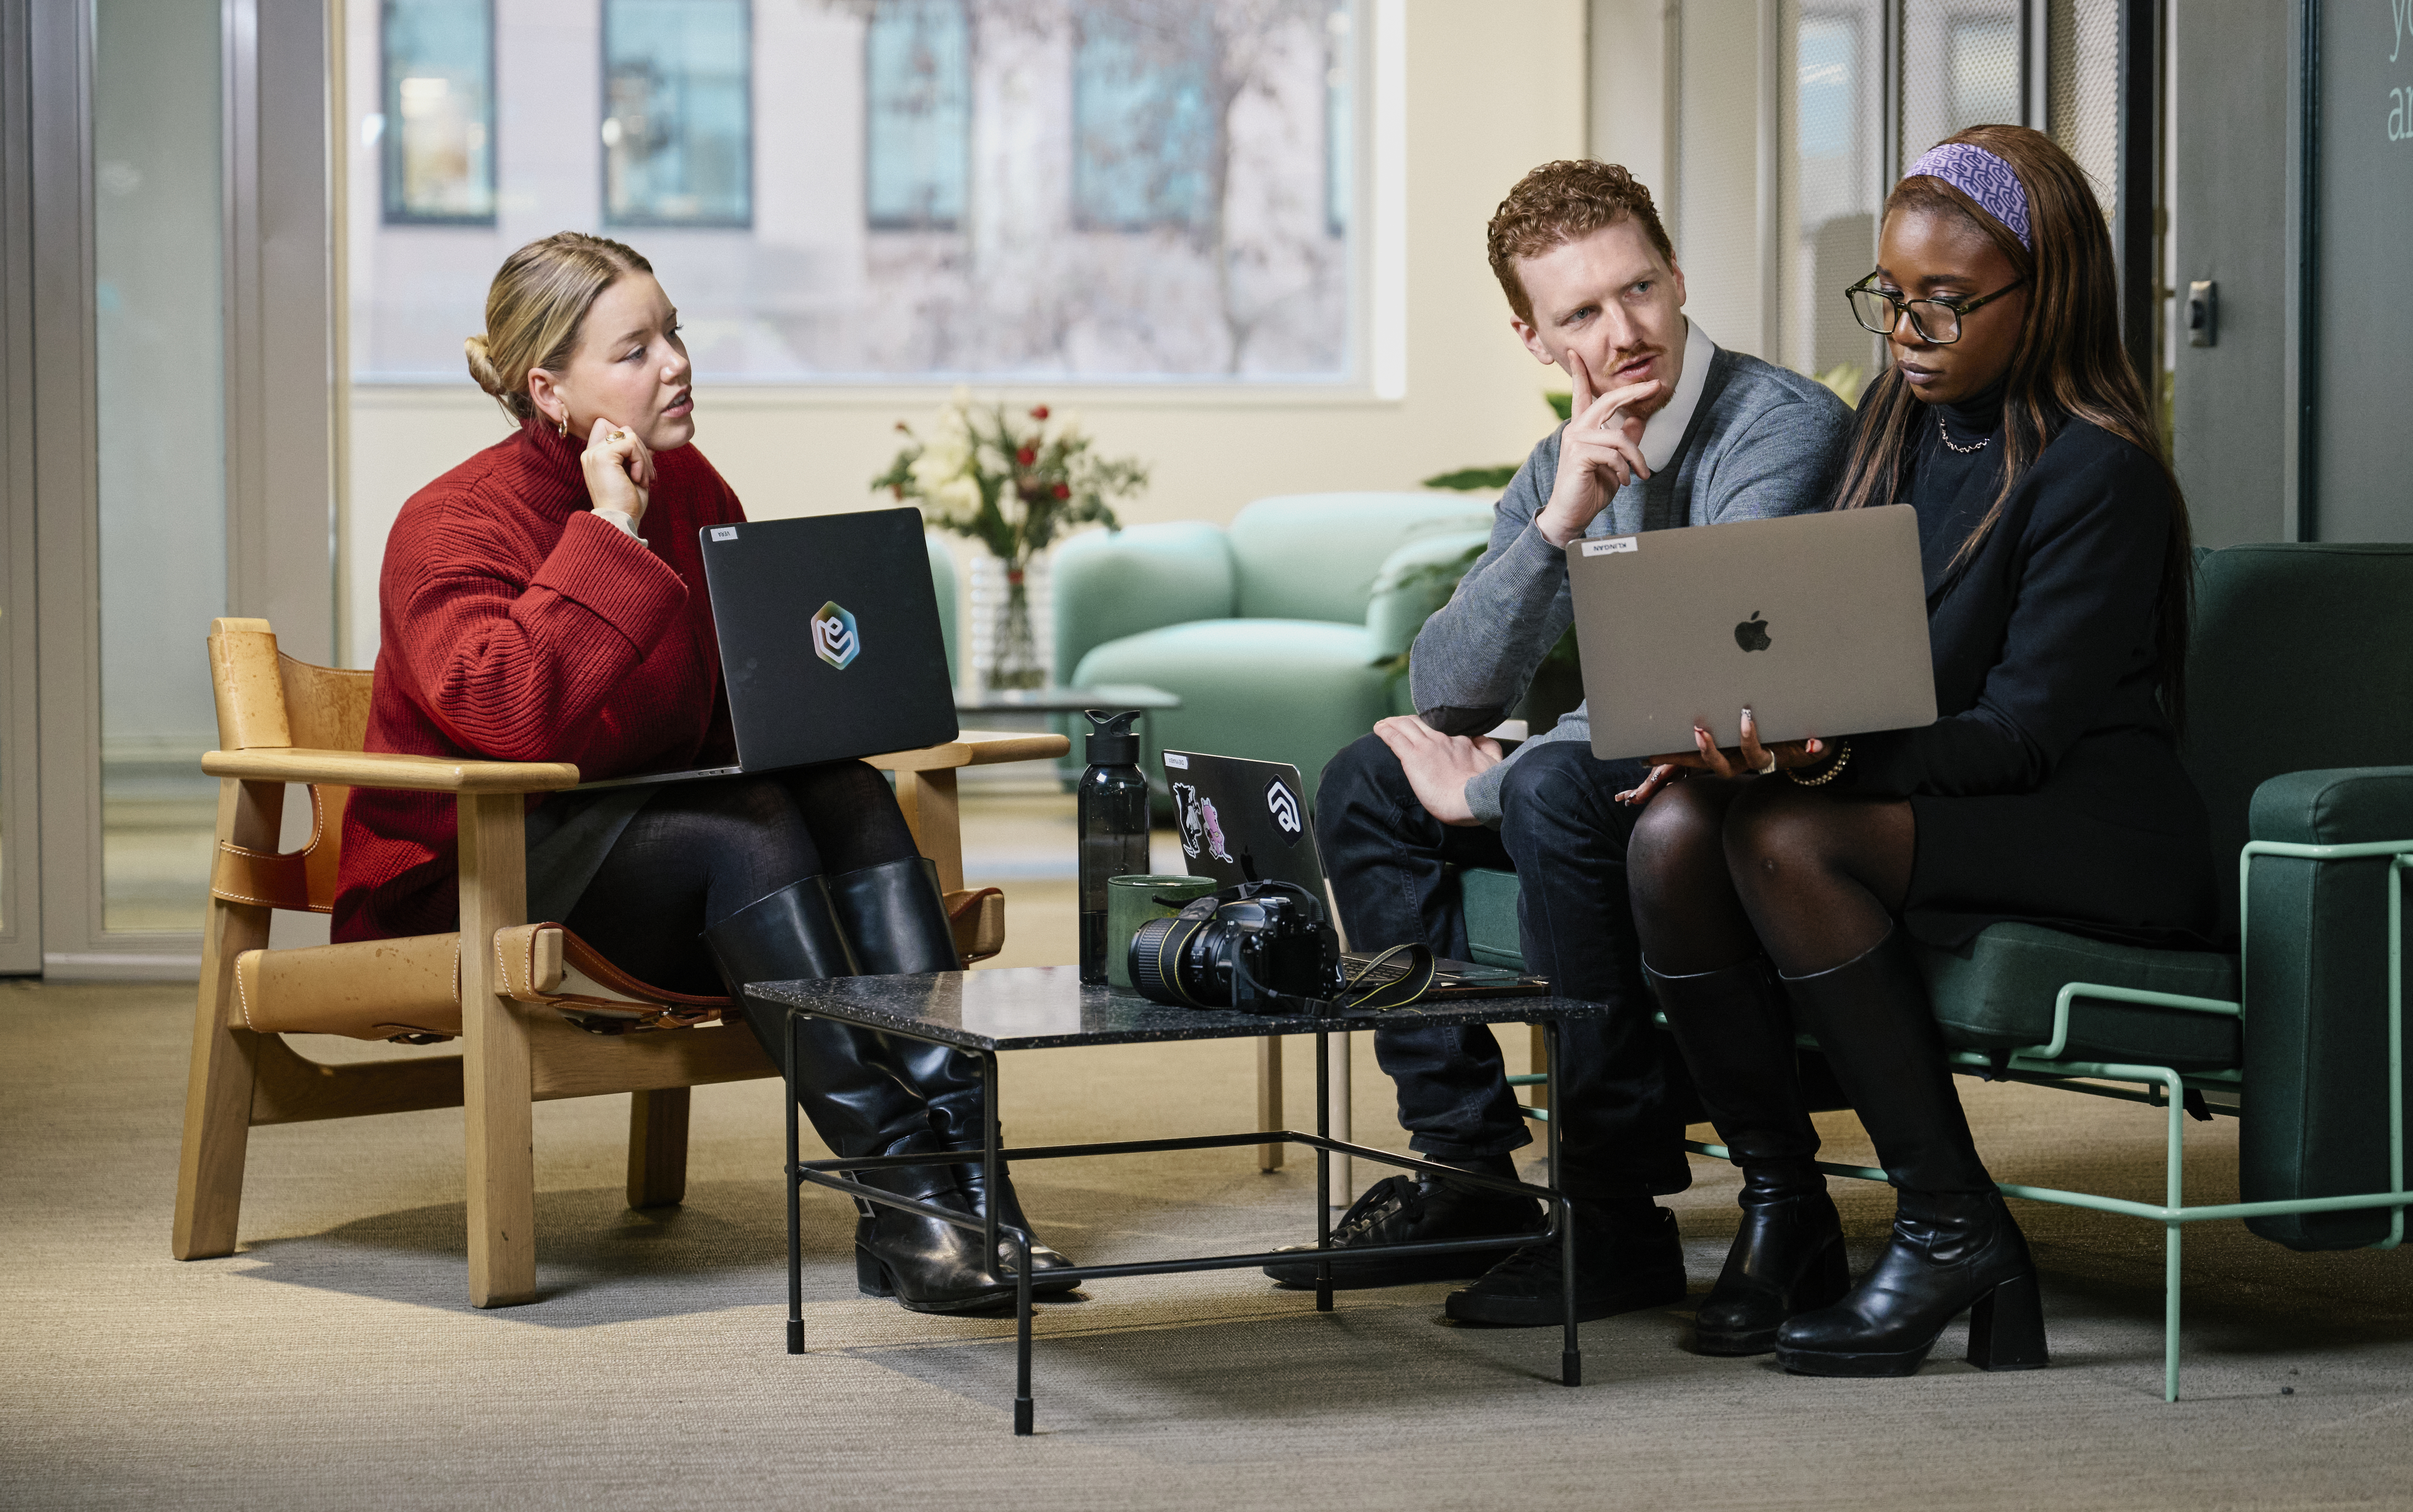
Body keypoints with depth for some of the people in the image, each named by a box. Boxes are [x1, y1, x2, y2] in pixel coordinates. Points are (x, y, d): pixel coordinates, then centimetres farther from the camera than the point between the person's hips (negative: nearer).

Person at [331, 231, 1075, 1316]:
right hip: (460, 879, -7)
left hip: (656, 826, 7)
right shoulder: (454, 526, -14)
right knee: (748, 828, -32)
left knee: (851, 798, -22)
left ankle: (957, 1160, -34)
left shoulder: (689, 489, 8)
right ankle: (898, 1202, -38)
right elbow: (504, 708, -33)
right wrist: (610, 535, -27)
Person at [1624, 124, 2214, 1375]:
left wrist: (1829, 756, -33)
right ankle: (1778, 1204, -9)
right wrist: (1755, 726, -9)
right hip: (1910, 792, 7)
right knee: (1674, 829, -21)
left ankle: (1953, 1231, -22)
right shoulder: (1895, 424, 12)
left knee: (1783, 838, -31)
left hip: (2095, 831, -7)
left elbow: (2025, 731, -19)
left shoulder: (2098, 472, -12)